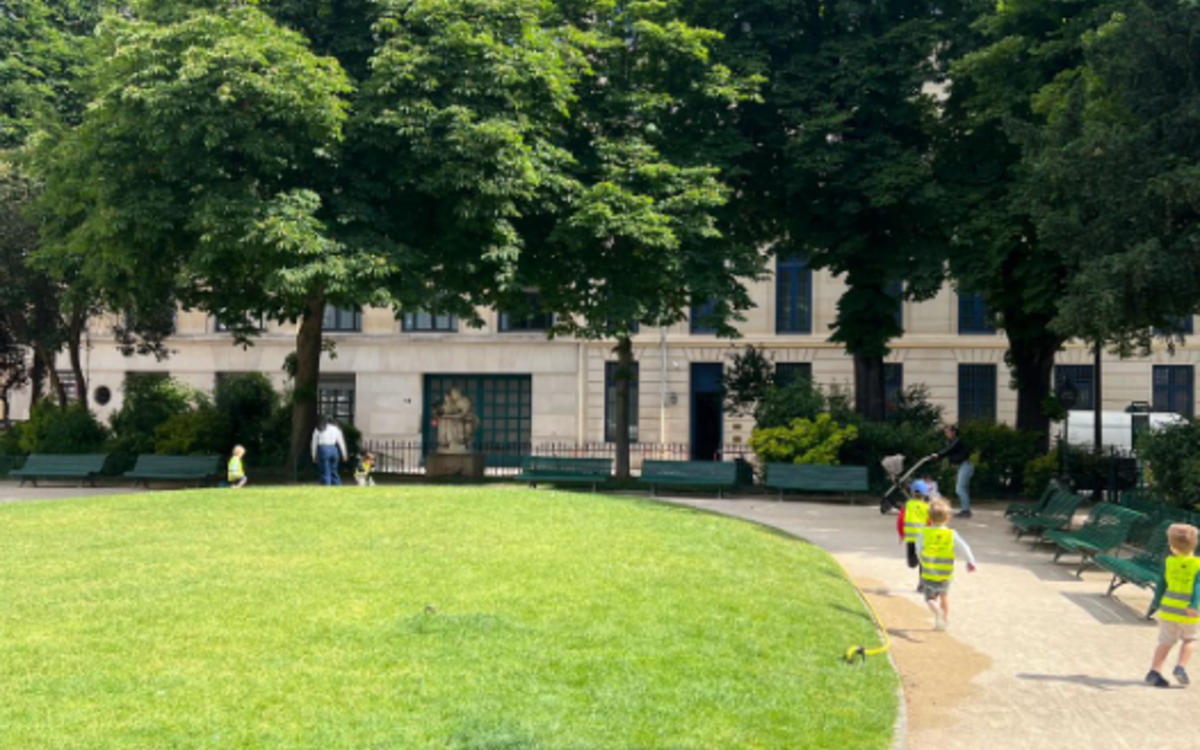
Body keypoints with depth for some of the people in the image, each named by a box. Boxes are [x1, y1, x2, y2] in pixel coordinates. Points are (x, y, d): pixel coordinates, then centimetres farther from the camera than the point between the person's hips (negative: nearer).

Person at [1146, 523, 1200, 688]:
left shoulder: (1169, 562, 0)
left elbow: (1161, 585, 6)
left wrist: (1159, 603, 17)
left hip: (1168, 608, 2)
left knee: (1166, 642, 9)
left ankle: (1155, 672, 1)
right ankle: (1181, 667, 6)